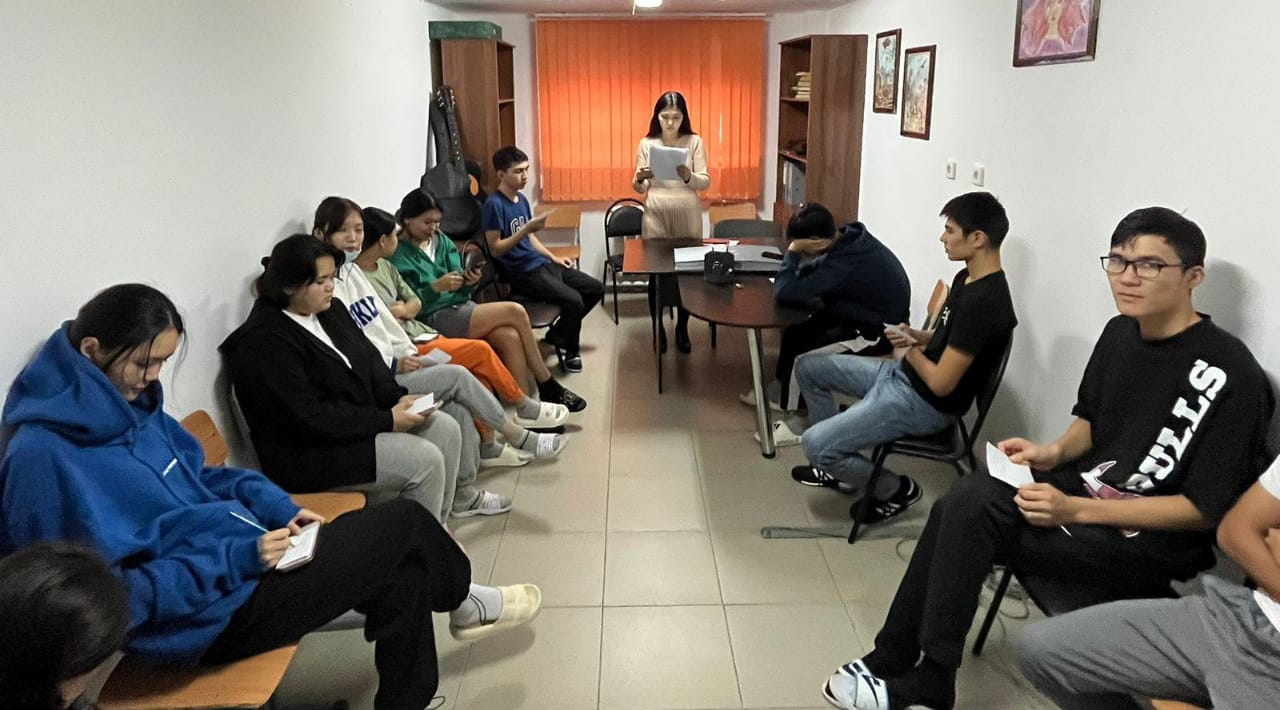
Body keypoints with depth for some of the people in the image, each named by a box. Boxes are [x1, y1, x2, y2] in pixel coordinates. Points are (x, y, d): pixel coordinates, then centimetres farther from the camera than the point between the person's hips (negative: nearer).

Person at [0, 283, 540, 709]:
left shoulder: (130, 402, 4)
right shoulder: (45, 456, -23)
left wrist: (279, 508, 1)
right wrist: (237, 557, -24)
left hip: (240, 560, 9)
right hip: (207, 617, -9)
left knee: (403, 575, 1)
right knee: (406, 522, -3)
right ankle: (460, 599, 30)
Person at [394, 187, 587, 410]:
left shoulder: (441, 241, 14)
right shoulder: (397, 255, -6)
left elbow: (460, 291, 11)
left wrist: (469, 282, -11)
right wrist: (436, 287, -25)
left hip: (461, 305, 7)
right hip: (433, 318, -7)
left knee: (510, 337, -24)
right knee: (515, 312, -19)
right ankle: (548, 388, -5)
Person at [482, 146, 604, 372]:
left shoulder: (521, 199, 12)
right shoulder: (494, 205, -15)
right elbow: (496, 249, -17)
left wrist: (553, 258, 14)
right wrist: (526, 229, -24)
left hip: (542, 264, 9)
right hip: (521, 273, -9)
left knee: (596, 288, 7)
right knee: (574, 300, -25)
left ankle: (557, 332, 19)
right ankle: (570, 351, 0)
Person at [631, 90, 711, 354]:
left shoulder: (695, 142, -1)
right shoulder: (646, 143, 1)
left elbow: (705, 182, -4)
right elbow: (639, 188, 2)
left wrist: (688, 176, -25)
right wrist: (639, 179, -21)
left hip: (688, 216, 0)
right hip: (656, 216, 0)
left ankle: (682, 329, 22)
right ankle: (658, 329, 18)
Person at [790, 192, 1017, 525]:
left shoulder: (982, 302, -28)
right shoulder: (967, 278, 3)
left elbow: (941, 383, -26)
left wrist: (911, 350, -7)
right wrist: (917, 337, 0)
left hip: (925, 404, -10)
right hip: (903, 374, 10)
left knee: (814, 444, -17)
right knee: (808, 366, 13)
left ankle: (897, 490, 8)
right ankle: (839, 463, 23)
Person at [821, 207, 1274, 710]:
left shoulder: (1229, 375, -20)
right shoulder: (1120, 332, 5)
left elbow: (1204, 510, -17)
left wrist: (1075, 511, -23)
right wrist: (1054, 453, -3)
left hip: (1155, 539, -7)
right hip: (1086, 488, 7)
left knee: (967, 517, -23)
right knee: (964, 499, -19)